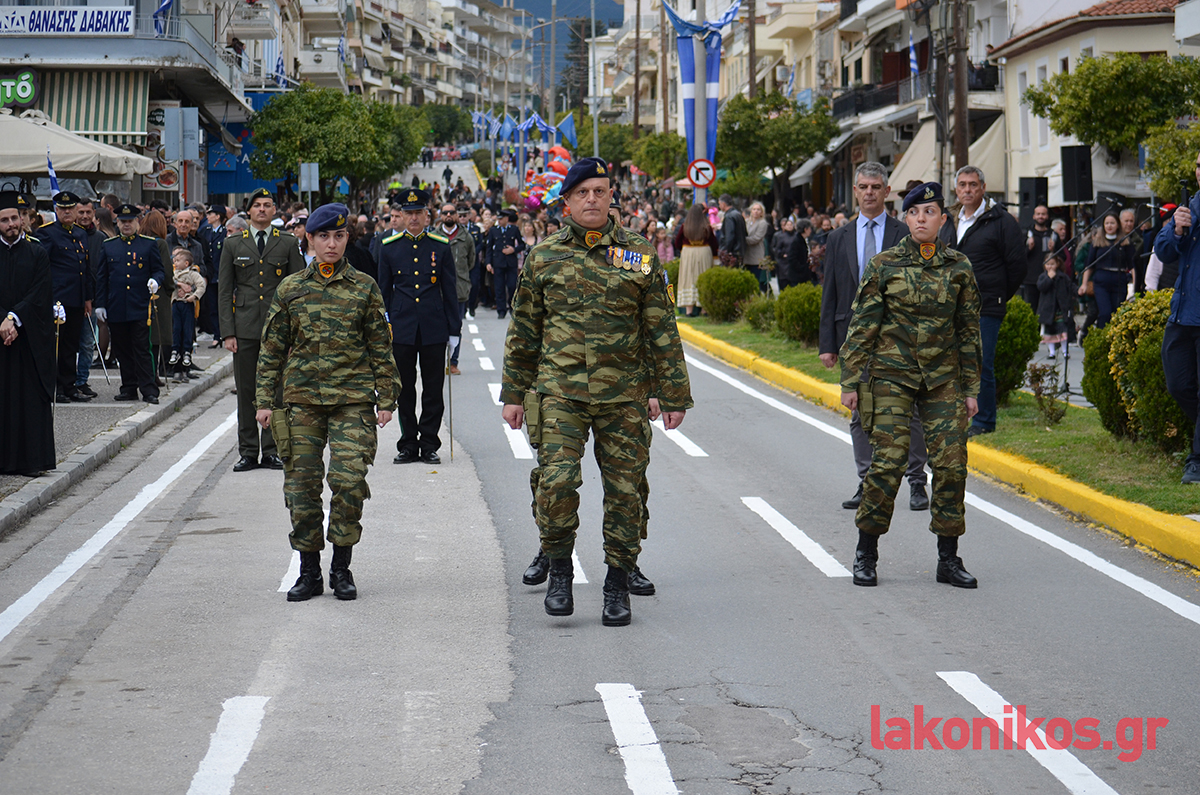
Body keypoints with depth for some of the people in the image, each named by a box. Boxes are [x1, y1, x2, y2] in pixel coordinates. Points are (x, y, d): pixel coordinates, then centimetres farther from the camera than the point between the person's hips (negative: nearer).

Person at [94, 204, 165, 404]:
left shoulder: (149, 244, 5)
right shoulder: (108, 246, 11)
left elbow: (159, 271, 6)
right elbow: (101, 277, 12)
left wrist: (155, 281, -18)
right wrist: (100, 304, 7)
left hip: (140, 307, -3)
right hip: (116, 309, 3)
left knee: (142, 349, -6)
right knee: (123, 350, 7)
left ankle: (149, 390, -7)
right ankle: (129, 388, 14)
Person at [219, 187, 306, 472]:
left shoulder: (288, 244, 7)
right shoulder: (233, 245, 9)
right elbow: (225, 291, 7)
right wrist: (227, 332, -2)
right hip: (245, 328, 1)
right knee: (246, 391, 2)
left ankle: (272, 450, 9)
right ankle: (247, 451, 9)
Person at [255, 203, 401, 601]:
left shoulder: (364, 287, 5)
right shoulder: (290, 289, 8)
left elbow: (381, 347, 7)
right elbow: (272, 348, 11)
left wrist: (386, 399, 2)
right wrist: (265, 400, 6)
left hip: (352, 398, -2)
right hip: (302, 398, 2)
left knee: (349, 479, -12)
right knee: (301, 484, 1)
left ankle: (341, 568, 3)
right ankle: (309, 572, 12)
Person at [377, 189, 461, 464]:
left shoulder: (441, 246, 3)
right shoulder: (388, 247, 4)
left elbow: (450, 291, 6)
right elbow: (384, 291, 8)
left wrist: (454, 330, 2)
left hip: (433, 328, 0)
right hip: (401, 328, 0)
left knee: (434, 388, 3)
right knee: (404, 389, 4)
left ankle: (429, 445, 11)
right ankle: (408, 445, 13)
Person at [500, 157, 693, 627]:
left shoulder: (639, 256, 5)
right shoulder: (542, 258, 6)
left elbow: (662, 333, 6)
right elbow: (523, 332, 12)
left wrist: (673, 395, 3)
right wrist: (514, 394, 10)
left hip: (624, 397, 1)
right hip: (559, 392, -1)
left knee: (625, 491, 3)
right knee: (554, 482, -15)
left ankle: (618, 586, 17)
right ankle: (559, 569, 7)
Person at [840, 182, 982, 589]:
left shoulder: (958, 267, 5)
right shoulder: (884, 265, -1)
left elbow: (969, 330, 11)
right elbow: (862, 326, 1)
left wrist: (970, 388, 9)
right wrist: (851, 382, -2)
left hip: (943, 378, 2)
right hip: (892, 374, -2)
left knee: (951, 462, -3)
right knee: (887, 460, -9)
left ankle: (948, 558, 7)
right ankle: (866, 553, 5)